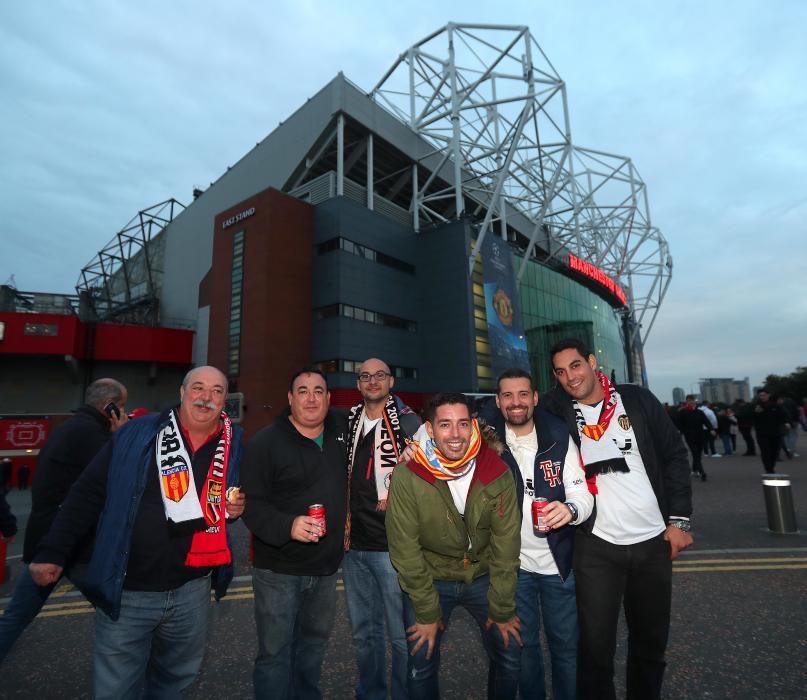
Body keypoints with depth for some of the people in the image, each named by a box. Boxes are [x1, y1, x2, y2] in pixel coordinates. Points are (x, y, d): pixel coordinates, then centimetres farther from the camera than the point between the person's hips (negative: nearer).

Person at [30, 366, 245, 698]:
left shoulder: (236, 445, -4)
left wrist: (236, 507, -8)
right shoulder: (135, 434, -10)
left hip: (192, 589, 3)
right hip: (127, 591, -2)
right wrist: (52, 551, -7)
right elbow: (87, 493, -5)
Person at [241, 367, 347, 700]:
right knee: (275, 652, 7)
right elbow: (250, 502, -16)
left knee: (314, 644, 23)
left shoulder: (342, 429, 0)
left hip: (326, 567, 5)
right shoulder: (266, 442, -14)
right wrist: (287, 525, -30)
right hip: (279, 569, -5)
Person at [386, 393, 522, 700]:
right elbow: (405, 550, -16)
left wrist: (502, 610, -6)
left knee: (510, 654, 8)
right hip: (430, 579, -1)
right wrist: (427, 613, -10)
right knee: (421, 665, 4)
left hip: (484, 576, 2)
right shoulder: (408, 477, -23)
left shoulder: (497, 473, -18)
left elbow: (506, 545, -11)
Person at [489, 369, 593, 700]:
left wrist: (570, 509, -33)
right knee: (523, 644, 20)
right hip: (512, 563, 1)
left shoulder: (560, 439, -9)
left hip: (558, 561, 0)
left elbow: (583, 494, -9)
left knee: (566, 644, 17)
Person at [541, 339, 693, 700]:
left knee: (652, 640, 18)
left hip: (653, 540, 2)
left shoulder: (637, 399, -1)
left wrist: (679, 519, 0)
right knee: (595, 645, 3)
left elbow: (674, 456, 3)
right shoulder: (557, 409, -4)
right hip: (596, 546, -2)